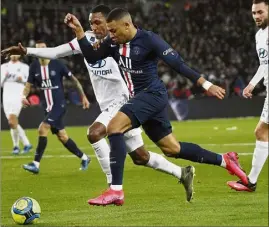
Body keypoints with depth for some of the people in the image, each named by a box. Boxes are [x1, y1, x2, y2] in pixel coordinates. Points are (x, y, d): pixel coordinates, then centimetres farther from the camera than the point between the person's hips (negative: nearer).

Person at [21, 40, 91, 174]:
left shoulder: (57, 64, -10)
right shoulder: (34, 67, 2)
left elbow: (74, 80, 0)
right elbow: (29, 84, 9)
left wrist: (83, 96, 3)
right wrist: (24, 96, -12)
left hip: (59, 105, -6)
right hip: (47, 107, 6)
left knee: (42, 129, -21)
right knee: (62, 136, 9)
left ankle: (36, 164, -19)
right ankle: (84, 158, 27)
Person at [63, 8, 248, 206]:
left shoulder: (148, 40, -16)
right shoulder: (114, 42, 5)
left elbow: (177, 63, -16)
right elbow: (92, 57, 11)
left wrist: (206, 84, -16)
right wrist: (79, 30, -1)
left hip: (152, 95, -8)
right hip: (140, 98, 8)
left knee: (114, 127, -24)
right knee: (172, 148, 14)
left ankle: (116, 191, -25)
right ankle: (224, 160, 30)